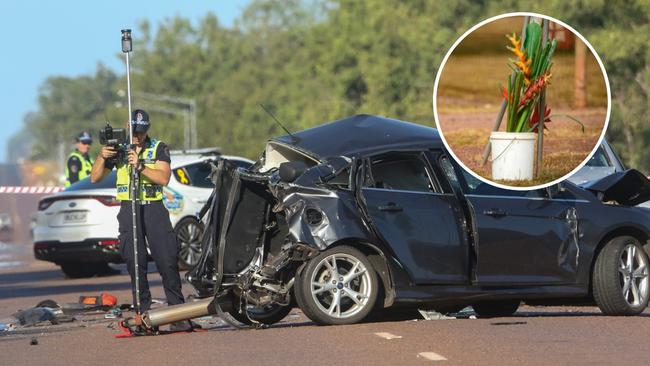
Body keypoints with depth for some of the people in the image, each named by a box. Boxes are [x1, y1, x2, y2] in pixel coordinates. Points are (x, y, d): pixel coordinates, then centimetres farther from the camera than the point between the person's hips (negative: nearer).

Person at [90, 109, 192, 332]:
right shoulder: (119, 148, 12)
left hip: (154, 207, -2)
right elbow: (96, 178, 12)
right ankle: (143, 312, 1)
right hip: (128, 208, 2)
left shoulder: (158, 148, 6)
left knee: (167, 259, -10)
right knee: (135, 262, -2)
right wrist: (102, 157, -5)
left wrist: (140, 166, -20)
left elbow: (164, 178, -9)